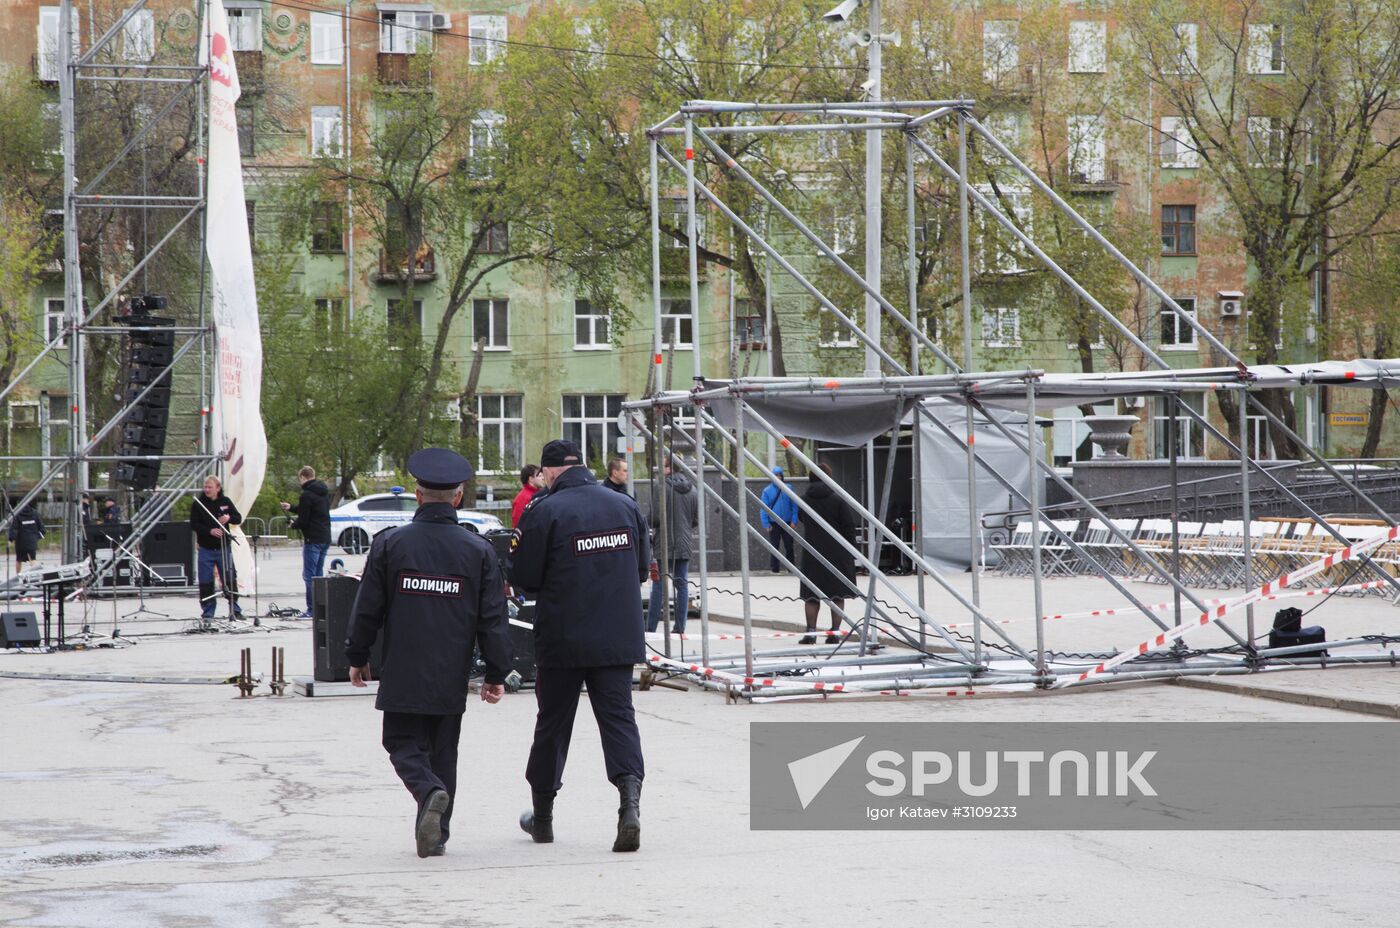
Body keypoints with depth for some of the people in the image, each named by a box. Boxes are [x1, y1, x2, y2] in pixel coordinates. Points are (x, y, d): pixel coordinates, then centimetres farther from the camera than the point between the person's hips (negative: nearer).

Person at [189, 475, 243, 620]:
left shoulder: (225, 501, 4)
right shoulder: (198, 503, -3)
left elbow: (238, 518, 6)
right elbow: (193, 524, -7)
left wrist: (229, 518, -16)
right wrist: (210, 531, -21)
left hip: (223, 547, 1)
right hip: (206, 549, -1)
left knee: (230, 580, 2)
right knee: (206, 583, 1)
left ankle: (235, 610, 12)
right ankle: (207, 612, 10)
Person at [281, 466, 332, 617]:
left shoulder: (307, 495, -14)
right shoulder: (324, 493, 13)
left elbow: (303, 520, -16)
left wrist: (294, 524, 6)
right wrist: (291, 508, 31)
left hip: (313, 540, -9)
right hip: (325, 539, 9)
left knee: (309, 575, -5)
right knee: (318, 574, 15)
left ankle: (312, 609, -8)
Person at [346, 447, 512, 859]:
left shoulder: (389, 544, -4)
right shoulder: (478, 550, -1)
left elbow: (367, 610, 0)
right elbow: (493, 619, -1)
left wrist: (357, 657, 13)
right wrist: (496, 674, 6)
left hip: (403, 675, -2)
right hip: (451, 678, 2)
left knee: (404, 745, 6)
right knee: (443, 753, 12)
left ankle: (430, 792, -23)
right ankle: (436, 835, 13)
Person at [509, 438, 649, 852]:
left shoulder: (544, 511, -11)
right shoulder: (625, 506, 4)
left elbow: (524, 578, -8)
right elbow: (642, 567, 13)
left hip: (562, 637, -3)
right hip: (619, 638, 3)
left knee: (553, 722, 11)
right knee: (619, 715, 2)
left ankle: (542, 815, 23)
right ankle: (630, 796, -22)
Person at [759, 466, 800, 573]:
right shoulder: (767, 491, -2)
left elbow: (794, 506, 3)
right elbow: (763, 509, -2)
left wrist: (794, 521, -6)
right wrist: (766, 524, -10)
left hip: (787, 523, 1)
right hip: (774, 524, -1)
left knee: (789, 547, 5)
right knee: (774, 548, 4)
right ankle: (774, 568, 9)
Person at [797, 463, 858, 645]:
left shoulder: (804, 499, 1)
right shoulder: (837, 499, -7)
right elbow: (849, 526, -7)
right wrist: (851, 553, 1)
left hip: (811, 553, 2)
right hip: (837, 553, -2)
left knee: (811, 595, 7)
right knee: (837, 594, 6)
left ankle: (811, 632, 0)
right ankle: (835, 632, 2)